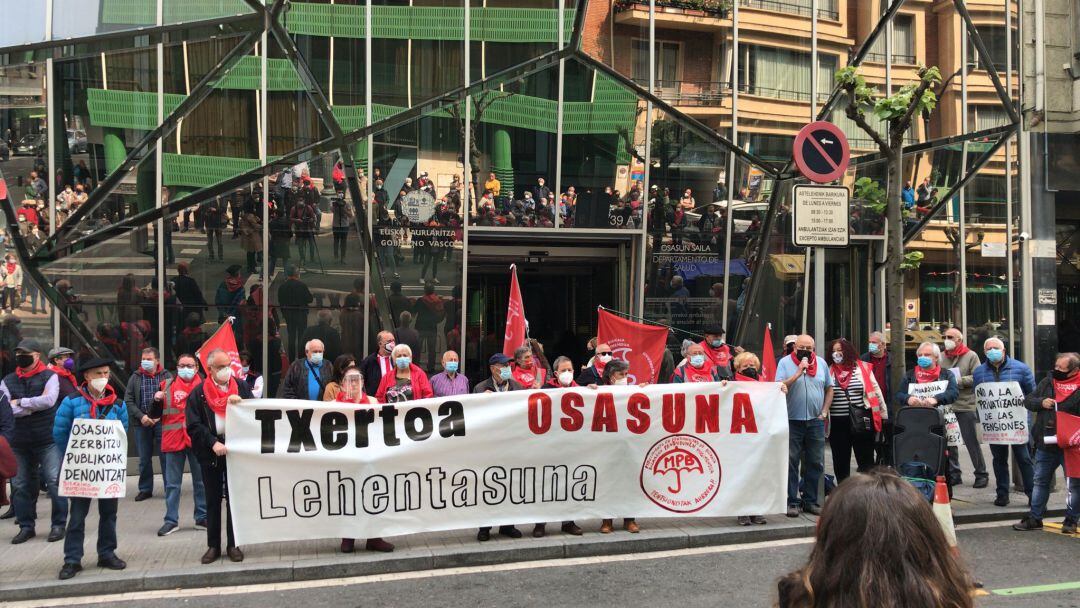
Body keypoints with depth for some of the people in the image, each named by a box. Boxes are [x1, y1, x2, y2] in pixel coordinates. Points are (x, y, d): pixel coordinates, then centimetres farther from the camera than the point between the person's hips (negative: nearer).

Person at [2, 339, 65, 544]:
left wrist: (20, 402, -9)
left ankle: (59, 524, 6)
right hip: (19, 441, 4)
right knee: (20, 485, 9)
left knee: (55, 482, -5)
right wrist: (36, 405, -11)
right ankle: (26, 526, 20)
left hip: (47, 440, -4)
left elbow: (49, 400, -17)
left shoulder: (49, 377, 0)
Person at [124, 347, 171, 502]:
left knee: (165, 457, 0)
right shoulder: (135, 377, 8)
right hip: (141, 424, 2)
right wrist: (141, 416, -8)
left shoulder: (166, 376, 2)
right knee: (144, 459, 10)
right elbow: (128, 400, 4)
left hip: (162, 423, -2)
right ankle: (145, 489, 20)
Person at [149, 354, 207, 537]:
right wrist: (157, 400, -13)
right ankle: (171, 520, 14)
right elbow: (155, 415, 6)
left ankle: (202, 518, 17)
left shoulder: (204, 385, 4)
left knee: (201, 481, 8)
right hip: (173, 440, 0)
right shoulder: (167, 385, 5)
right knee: (172, 483, 6)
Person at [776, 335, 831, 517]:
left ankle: (810, 500, 17)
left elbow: (829, 388, 15)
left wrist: (824, 411, 6)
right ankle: (792, 501, 5)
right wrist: (799, 373, -18)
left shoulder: (821, 363, 9)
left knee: (816, 463, 8)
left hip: (815, 421, 4)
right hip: (792, 420, -4)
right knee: (791, 463, -1)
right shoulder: (785, 362, -2)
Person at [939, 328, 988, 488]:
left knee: (972, 442, 1)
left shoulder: (971, 356, 0)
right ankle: (953, 474, 18)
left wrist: (958, 380, -15)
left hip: (966, 405, -4)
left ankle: (981, 474, 13)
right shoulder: (941, 357, 10)